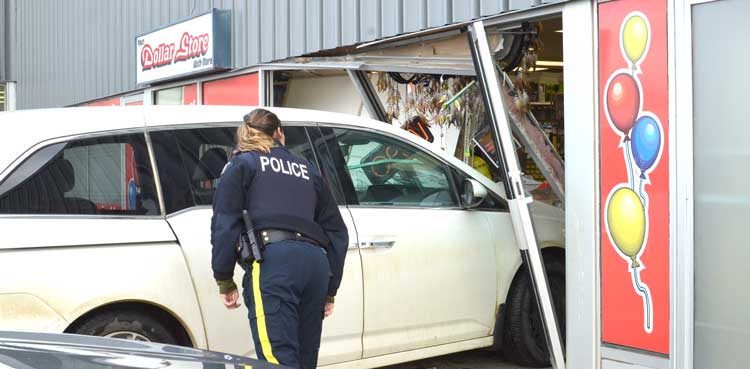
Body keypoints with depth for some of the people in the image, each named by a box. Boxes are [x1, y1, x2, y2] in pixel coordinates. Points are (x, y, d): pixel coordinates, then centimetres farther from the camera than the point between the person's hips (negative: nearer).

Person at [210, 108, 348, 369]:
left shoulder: (241, 165, 17)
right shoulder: (308, 170, 29)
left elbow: (225, 223, 2)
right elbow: (337, 232, 25)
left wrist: (224, 281, 5)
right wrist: (329, 290, 27)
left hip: (273, 260, -5)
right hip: (316, 262, 5)